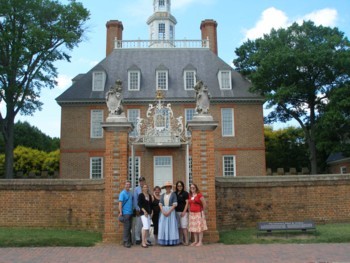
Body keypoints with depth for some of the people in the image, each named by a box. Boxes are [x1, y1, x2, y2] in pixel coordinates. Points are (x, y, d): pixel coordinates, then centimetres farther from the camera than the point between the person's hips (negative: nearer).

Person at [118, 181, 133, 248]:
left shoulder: (130, 193, 14)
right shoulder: (123, 193, -7)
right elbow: (120, 203, -13)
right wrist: (120, 212, -20)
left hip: (130, 213, 7)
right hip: (125, 213, -7)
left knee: (129, 227, 12)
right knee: (126, 227, -8)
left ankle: (129, 241, 19)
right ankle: (126, 242, -4)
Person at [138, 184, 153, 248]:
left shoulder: (149, 195, 15)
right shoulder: (141, 195, -2)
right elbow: (139, 204, -9)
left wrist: (151, 212, 8)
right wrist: (144, 211, -16)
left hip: (149, 213, 7)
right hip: (143, 212, -7)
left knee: (148, 227, 6)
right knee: (146, 226, -16)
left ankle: (145, 241, 14)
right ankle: (143, 242, -14)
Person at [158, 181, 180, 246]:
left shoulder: (173, 194, -1)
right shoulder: (162, 195, 11)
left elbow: (175, 204, -9)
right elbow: (160, 204, 4)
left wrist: (169, 212, -16)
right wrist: (163, 212, -11)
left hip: (171, 211, -4)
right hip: (163, 212, 4)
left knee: (171, 225, -3)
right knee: (163, 226, 0)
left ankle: (172, 241, 1)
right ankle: (164, 241, 3)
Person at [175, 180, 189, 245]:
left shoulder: (185, 193, 0)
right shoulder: (175, 193, 12)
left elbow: (187, 203, -3)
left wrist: (184, 211, -11)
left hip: (183, 212, -4)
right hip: (176, 211, 4)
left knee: (184, 227, -9)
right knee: (179, 227, 6)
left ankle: (186, 241, -7)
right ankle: (181, 240, 13)